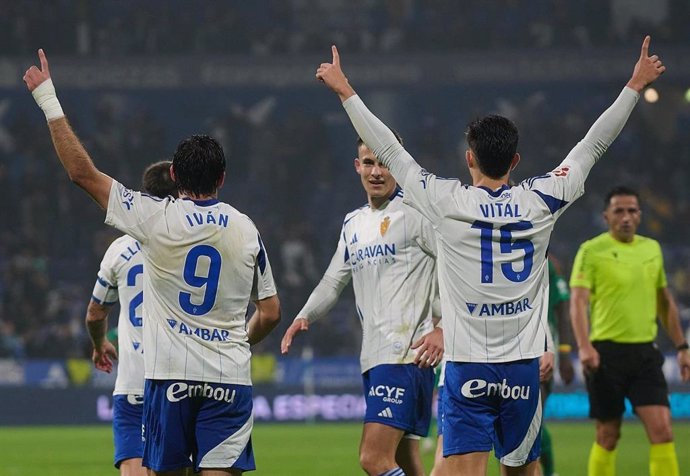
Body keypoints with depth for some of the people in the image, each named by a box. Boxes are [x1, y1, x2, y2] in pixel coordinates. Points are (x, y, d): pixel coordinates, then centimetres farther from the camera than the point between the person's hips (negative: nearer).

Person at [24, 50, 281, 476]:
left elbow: (83, 172, -2)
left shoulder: (156, 218, -4)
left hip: (170, 375, -1)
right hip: (230, 377, 1)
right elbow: (270, 313, 9)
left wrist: (49, 101, 3)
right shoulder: (246, 230, 4)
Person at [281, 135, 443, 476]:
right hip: (373, 357, 8)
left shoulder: (415, 213, -6)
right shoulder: (353, 224, 19)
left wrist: (444, 329, -17)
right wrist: (304, 317, 10)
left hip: (408, 354, -8)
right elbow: (334, 280, 27)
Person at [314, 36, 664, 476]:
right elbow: (593, 146, 12)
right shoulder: (540, 201, 1)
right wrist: (635, 85, 23)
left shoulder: (448, 204, -4)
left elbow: (389, 151, 4)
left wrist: (345, 92, 14)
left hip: (467, 369, -2)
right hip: (523, 367, 2)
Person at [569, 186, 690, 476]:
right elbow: (578, 301, -13)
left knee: (662, 430, -9)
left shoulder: (652, 248, 12)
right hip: (607, 352, -4)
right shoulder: (592, 251, -4)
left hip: (645, 353, 4)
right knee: (608, 436, 3)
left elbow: (665, 302, 21)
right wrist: (584, 346, -28)